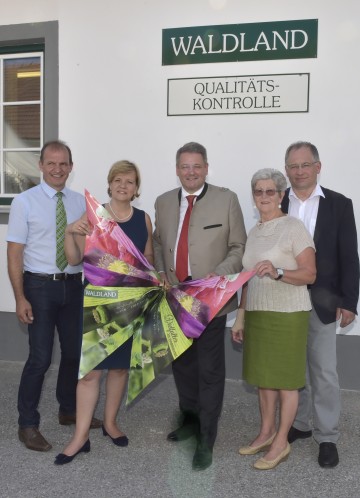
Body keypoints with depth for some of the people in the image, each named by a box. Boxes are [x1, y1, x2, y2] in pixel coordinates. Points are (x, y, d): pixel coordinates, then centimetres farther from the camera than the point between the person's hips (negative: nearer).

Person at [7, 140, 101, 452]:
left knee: (74, 352, 16)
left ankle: (69, 411, 37)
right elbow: (14, 253, -9)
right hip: (40, 286, -4)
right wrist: (20, 298, -15)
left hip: (73, 286, 5)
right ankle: (28, 425, 17)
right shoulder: (25, 201, -8)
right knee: (40, 358, -4)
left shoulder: (80, 202, 4)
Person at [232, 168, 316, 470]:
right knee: (262, 377, 14)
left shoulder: (294, 228, -9)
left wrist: (277, 272, -29)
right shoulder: (254, 232, 11)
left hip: (287, 315, -6)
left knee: (284, 379, 4)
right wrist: (240, 317, 13)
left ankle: (281, 442, 17)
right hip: (257, 314, 7)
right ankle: (266, 433, 28)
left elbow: (310, 274, -13)